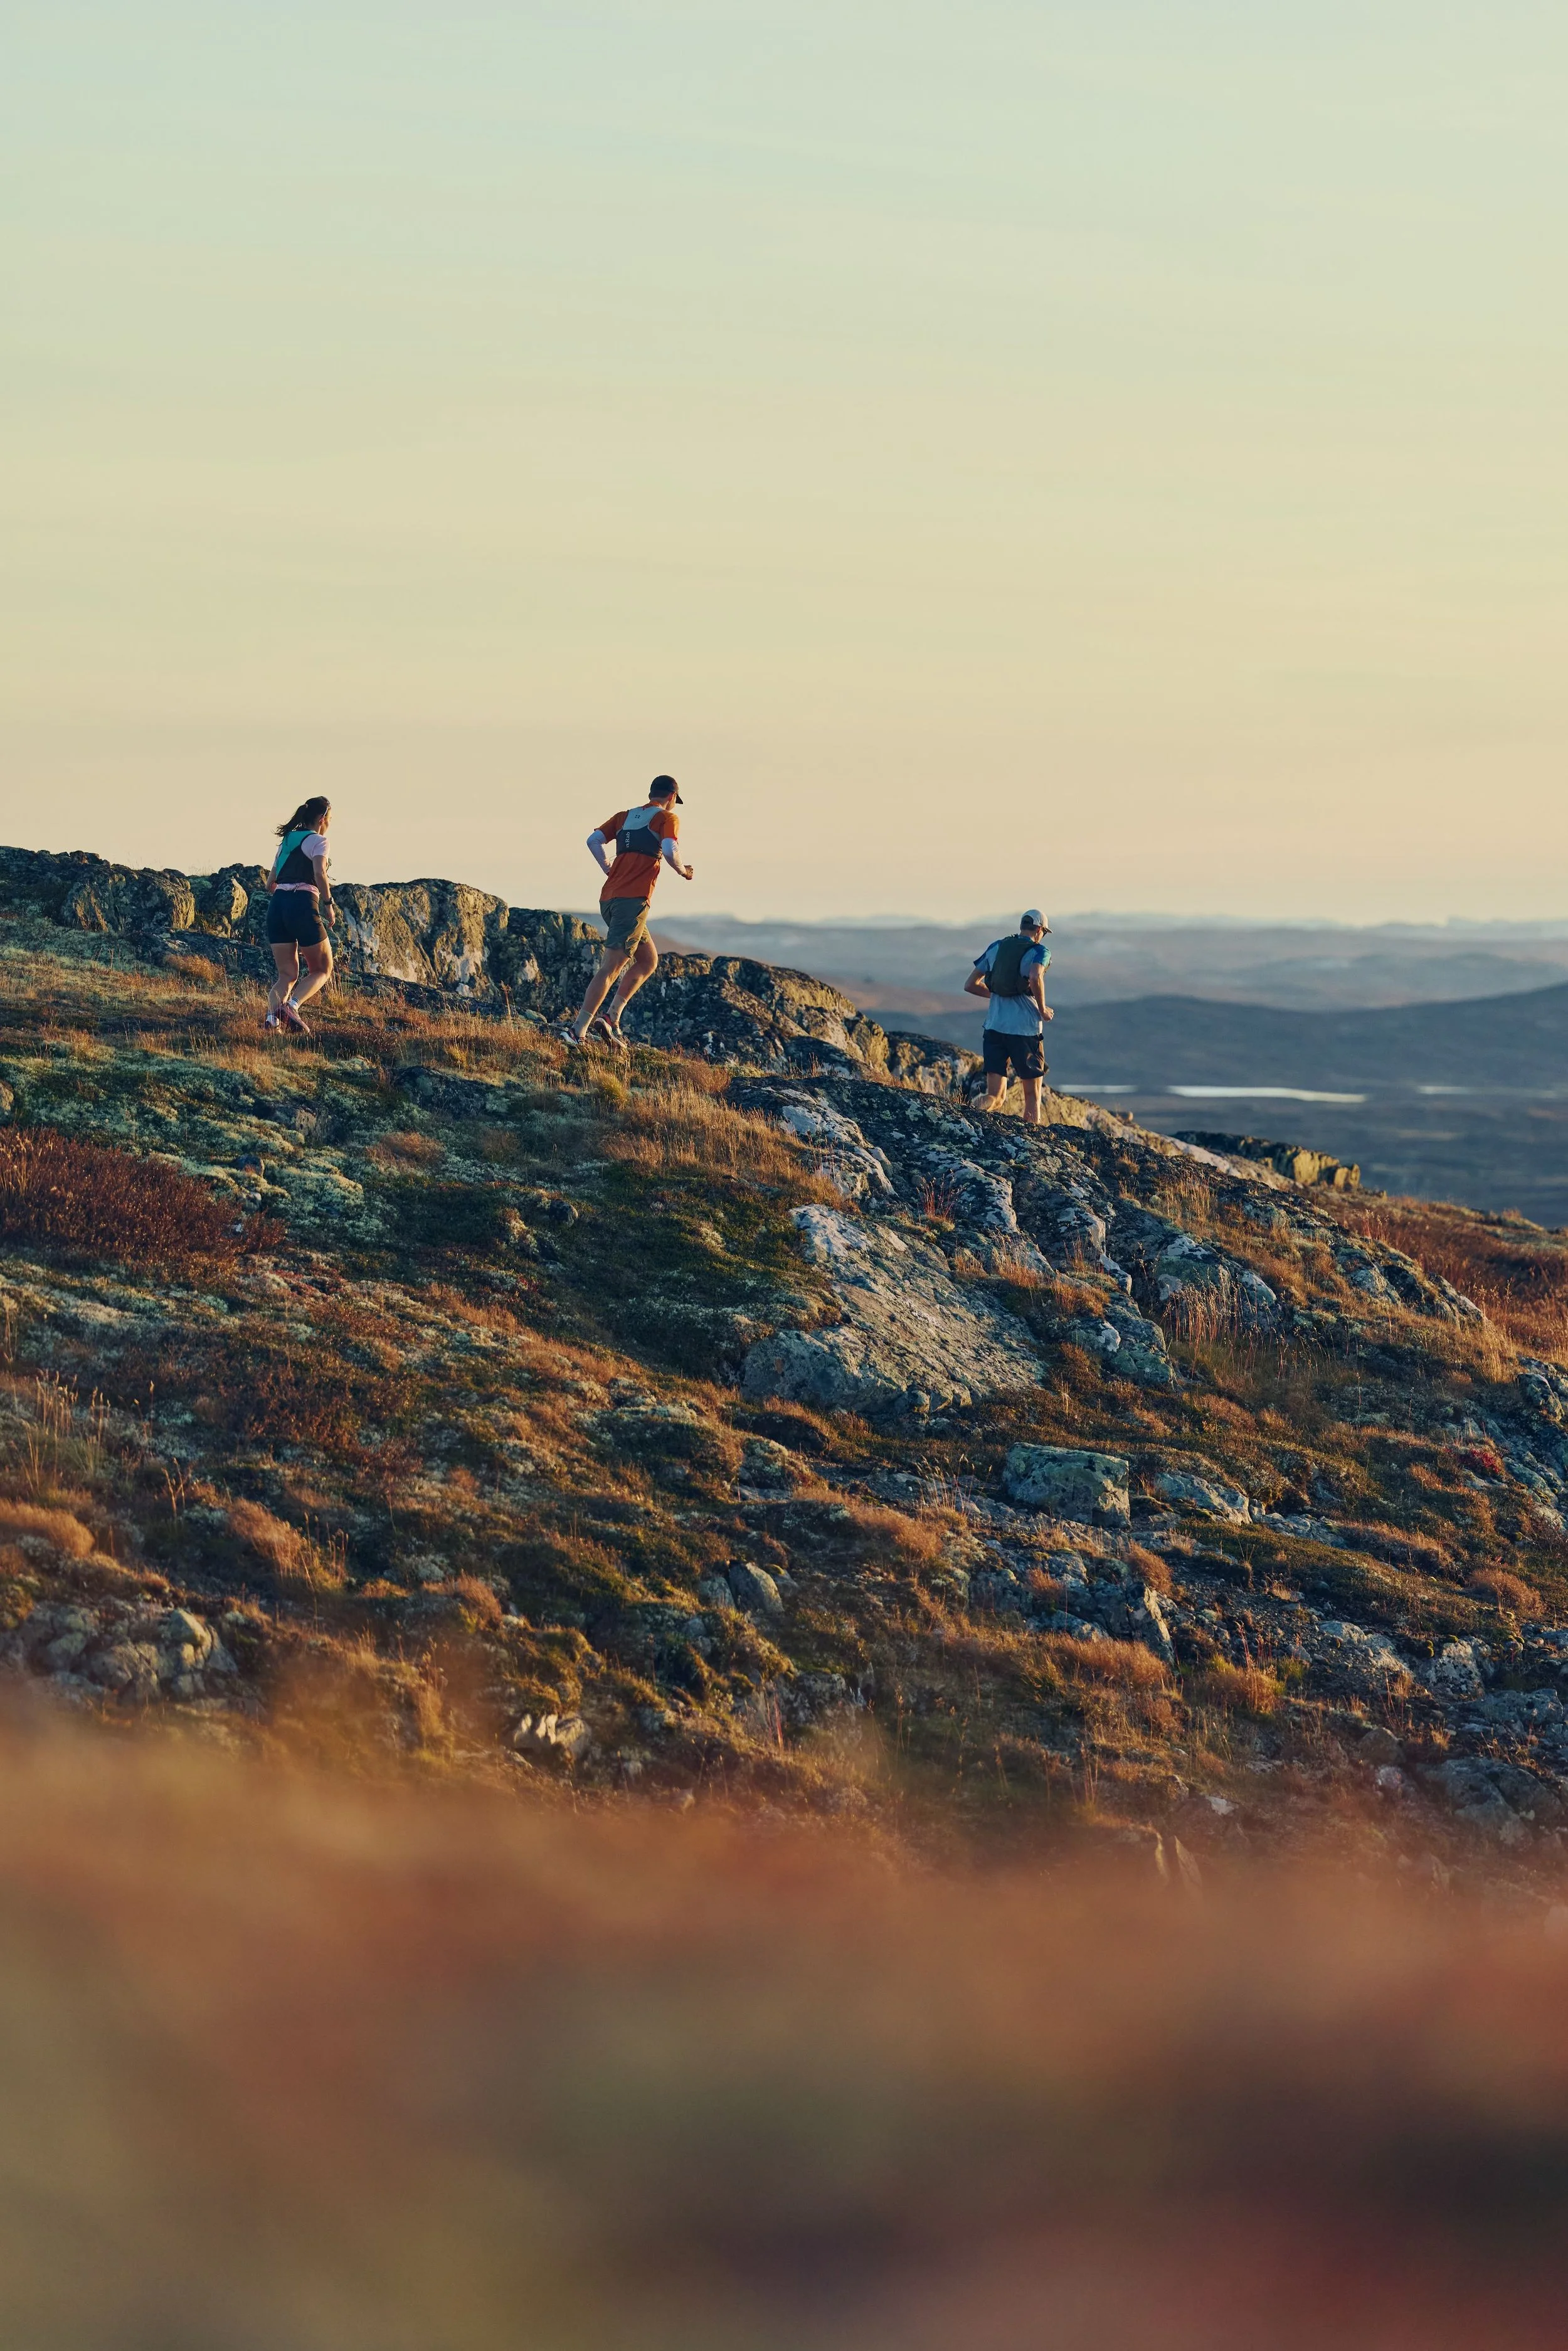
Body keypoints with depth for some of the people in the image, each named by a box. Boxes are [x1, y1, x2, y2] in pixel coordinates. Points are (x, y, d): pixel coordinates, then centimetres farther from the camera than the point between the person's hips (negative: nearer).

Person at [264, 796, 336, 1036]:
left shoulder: (287, 841, 23)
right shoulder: (318, 840, 2)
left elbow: (270, 884, 24)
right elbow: (320, 874, -15)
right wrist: (328, 904, -4)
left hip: (277, 906, 6)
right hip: (303, 906, -6)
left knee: (288, 974, 8)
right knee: (322, 970, 8)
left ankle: (272, 1017, -18)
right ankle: (291, 1006, -18)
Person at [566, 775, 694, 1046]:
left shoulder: (624, 816, 20)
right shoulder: (667, 818, 2)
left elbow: (593, 840, 8)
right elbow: (669, 852, -14)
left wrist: (610, 872, 13)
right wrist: (682, 871, 4)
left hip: (609, 899, 8)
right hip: (633, 901, -7)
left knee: (649, 960, 20)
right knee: (610, 968, -9)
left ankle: (611, 1017, 10)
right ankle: (578, 1029, -16)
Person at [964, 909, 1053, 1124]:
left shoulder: (996, 947, 12)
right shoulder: (1039, 951, -3)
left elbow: (970, 985, 15)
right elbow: (1036, 977, -25)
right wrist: (1043, 1010, -10)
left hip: (994, 1026, 4)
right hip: (1025, 1028, -4)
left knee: (995, 1096, 3)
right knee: (1032, 1093, 11)